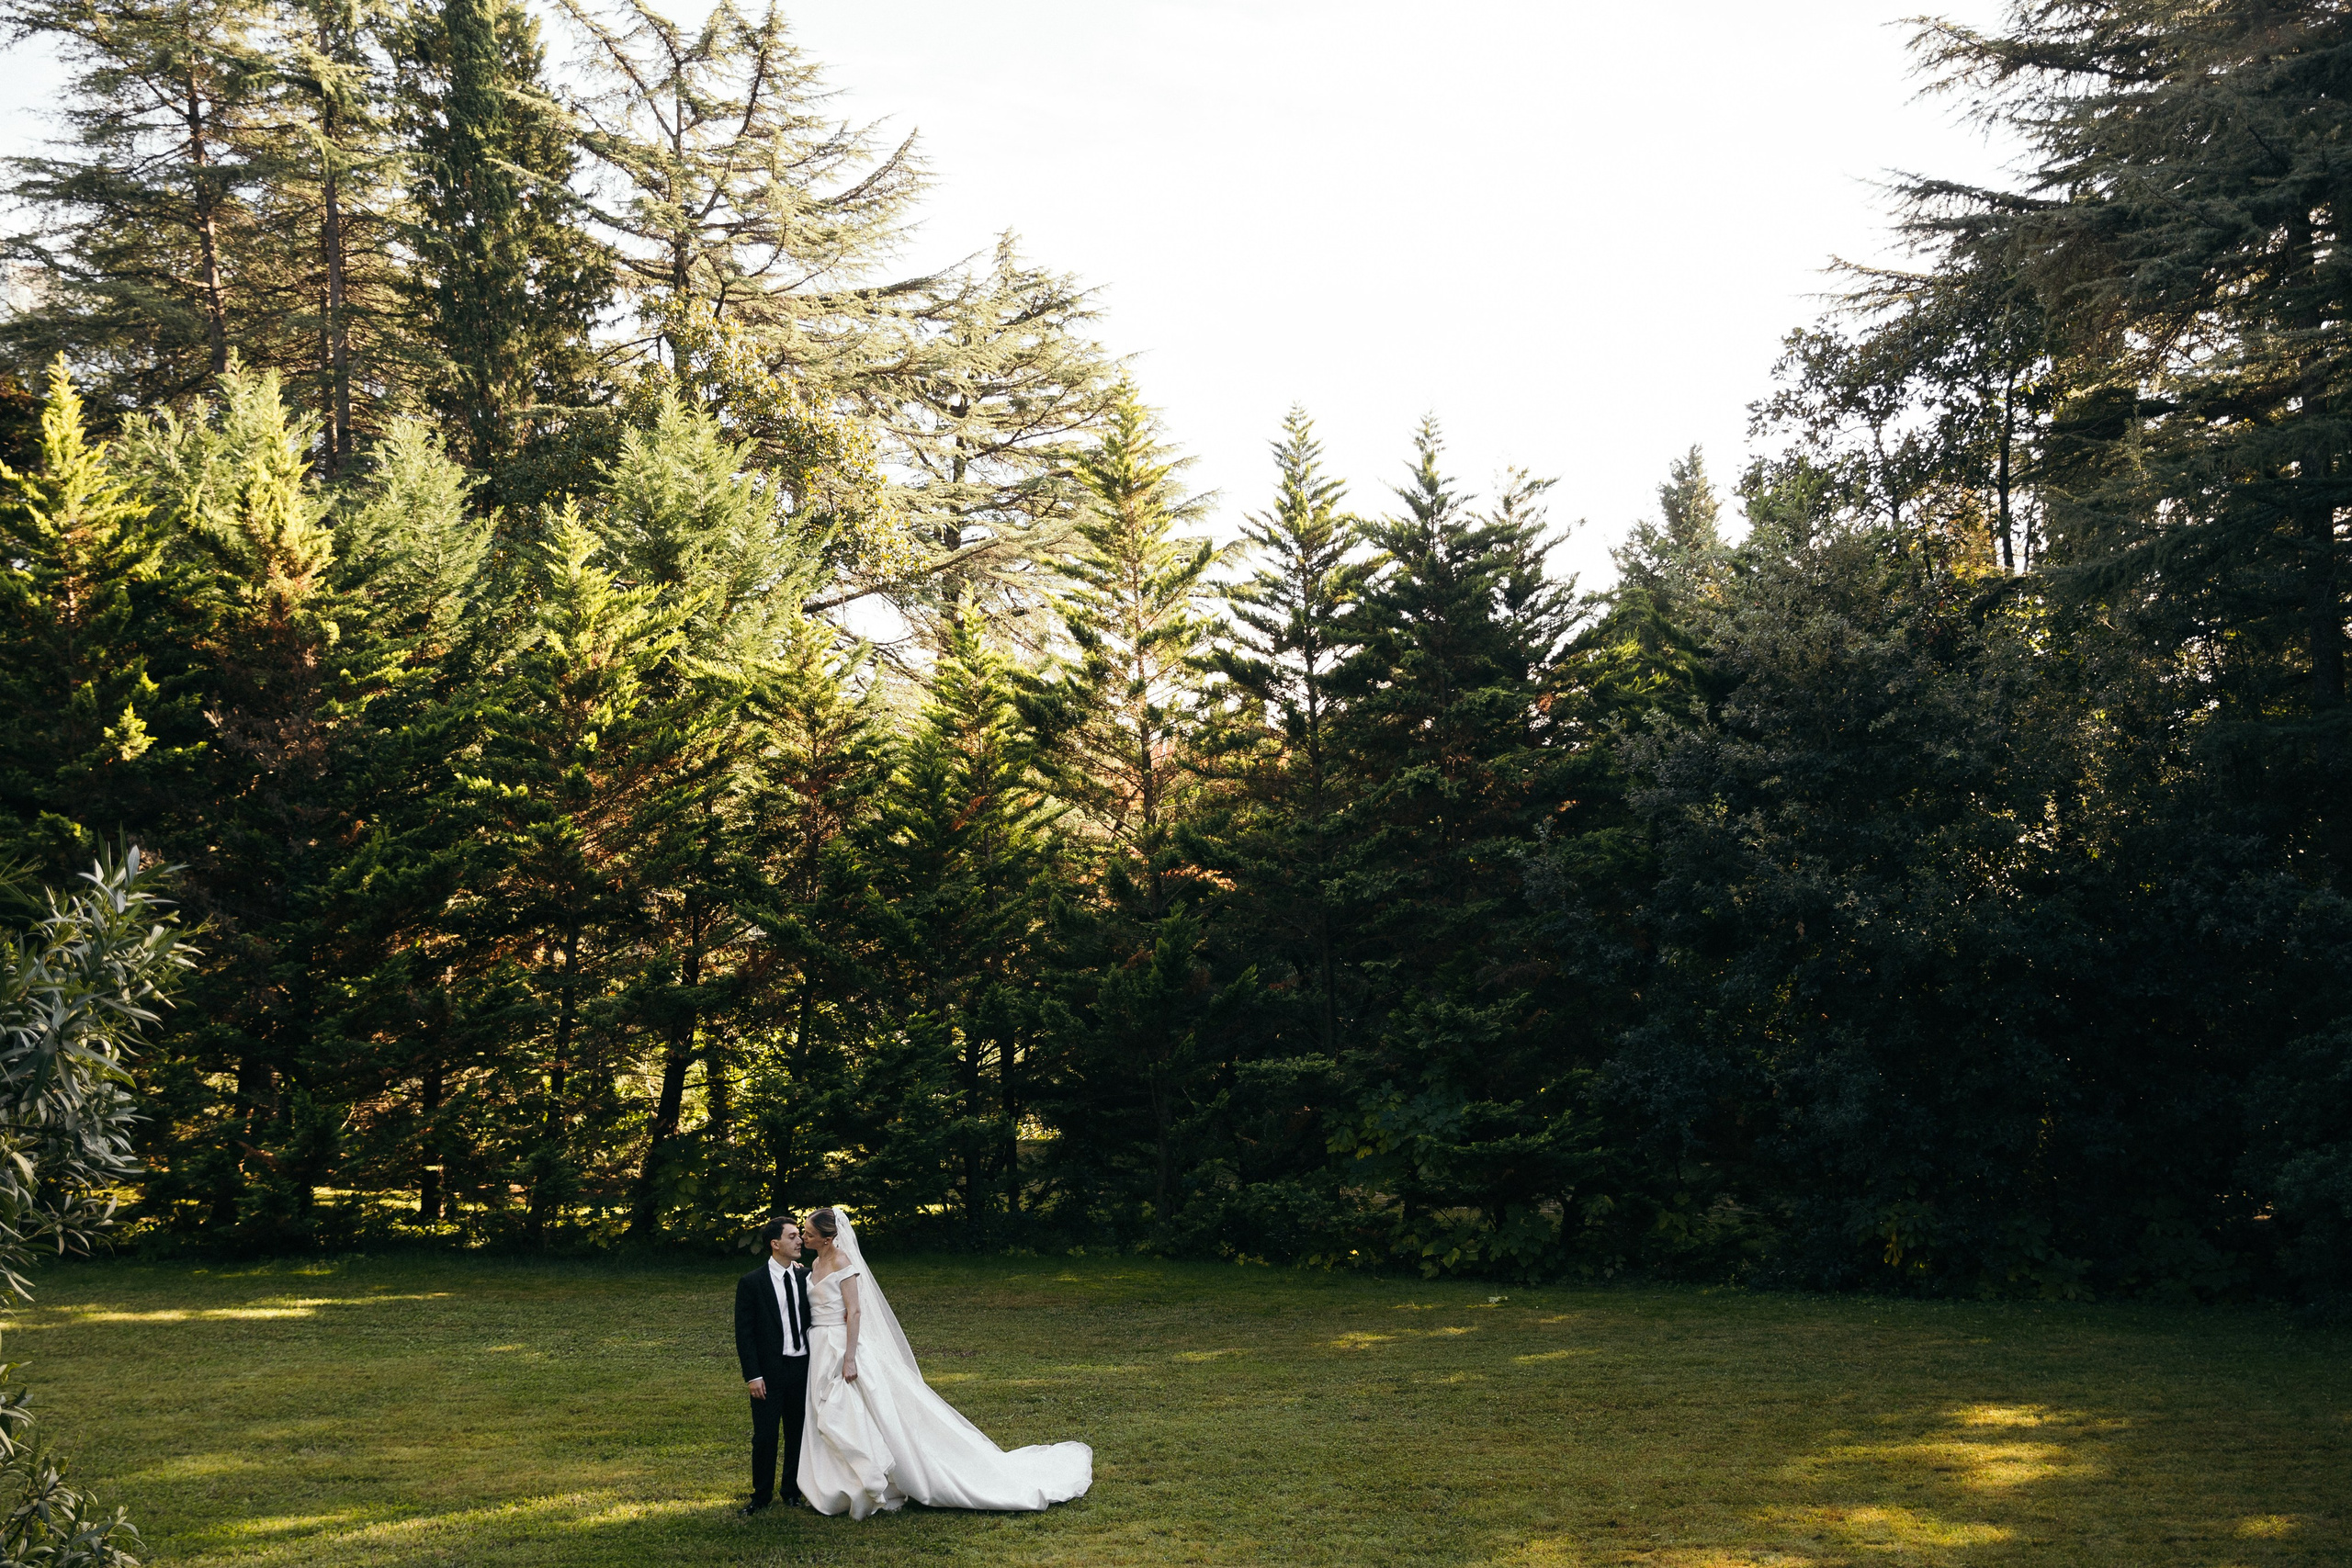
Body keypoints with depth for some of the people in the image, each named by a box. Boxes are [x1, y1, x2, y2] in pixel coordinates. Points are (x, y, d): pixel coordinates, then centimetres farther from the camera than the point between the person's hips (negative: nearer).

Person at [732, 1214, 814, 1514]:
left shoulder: (805, 1278, 5)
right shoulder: (751, 1283, -7)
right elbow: (744, 1333, -6)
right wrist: (752, 1376, -12)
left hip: (803, 1368, 4)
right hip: (769, 1371, -4)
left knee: (798, 1433, 11)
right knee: (765, 1436, 2)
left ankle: (793, 1489, 26)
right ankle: (762, 1494, 18)